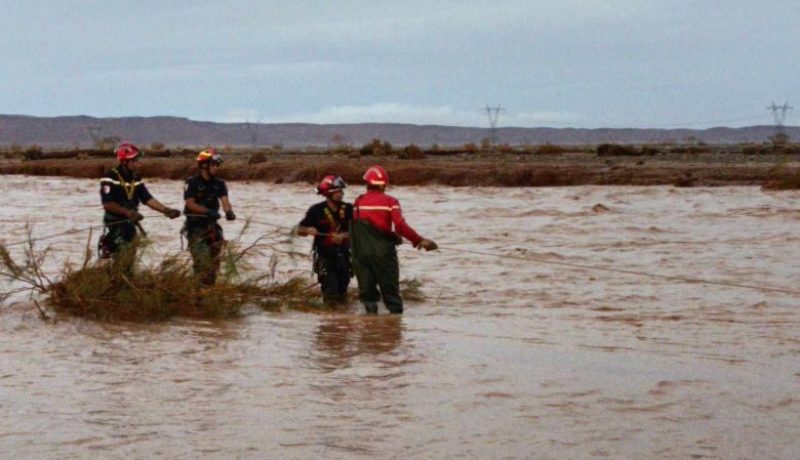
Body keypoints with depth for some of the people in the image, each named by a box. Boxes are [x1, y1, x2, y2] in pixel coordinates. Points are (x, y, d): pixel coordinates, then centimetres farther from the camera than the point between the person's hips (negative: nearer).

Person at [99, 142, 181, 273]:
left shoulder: (136, 179, 9)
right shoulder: (110, 178, -12)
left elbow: (148, 199, 6)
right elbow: (107, 203, -19)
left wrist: (166, 210, -7)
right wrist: (128, 212, -28)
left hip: (130, 225, 7)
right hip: (115, 225, -7)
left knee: (130, 261, 9)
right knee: (122, 263, -13)